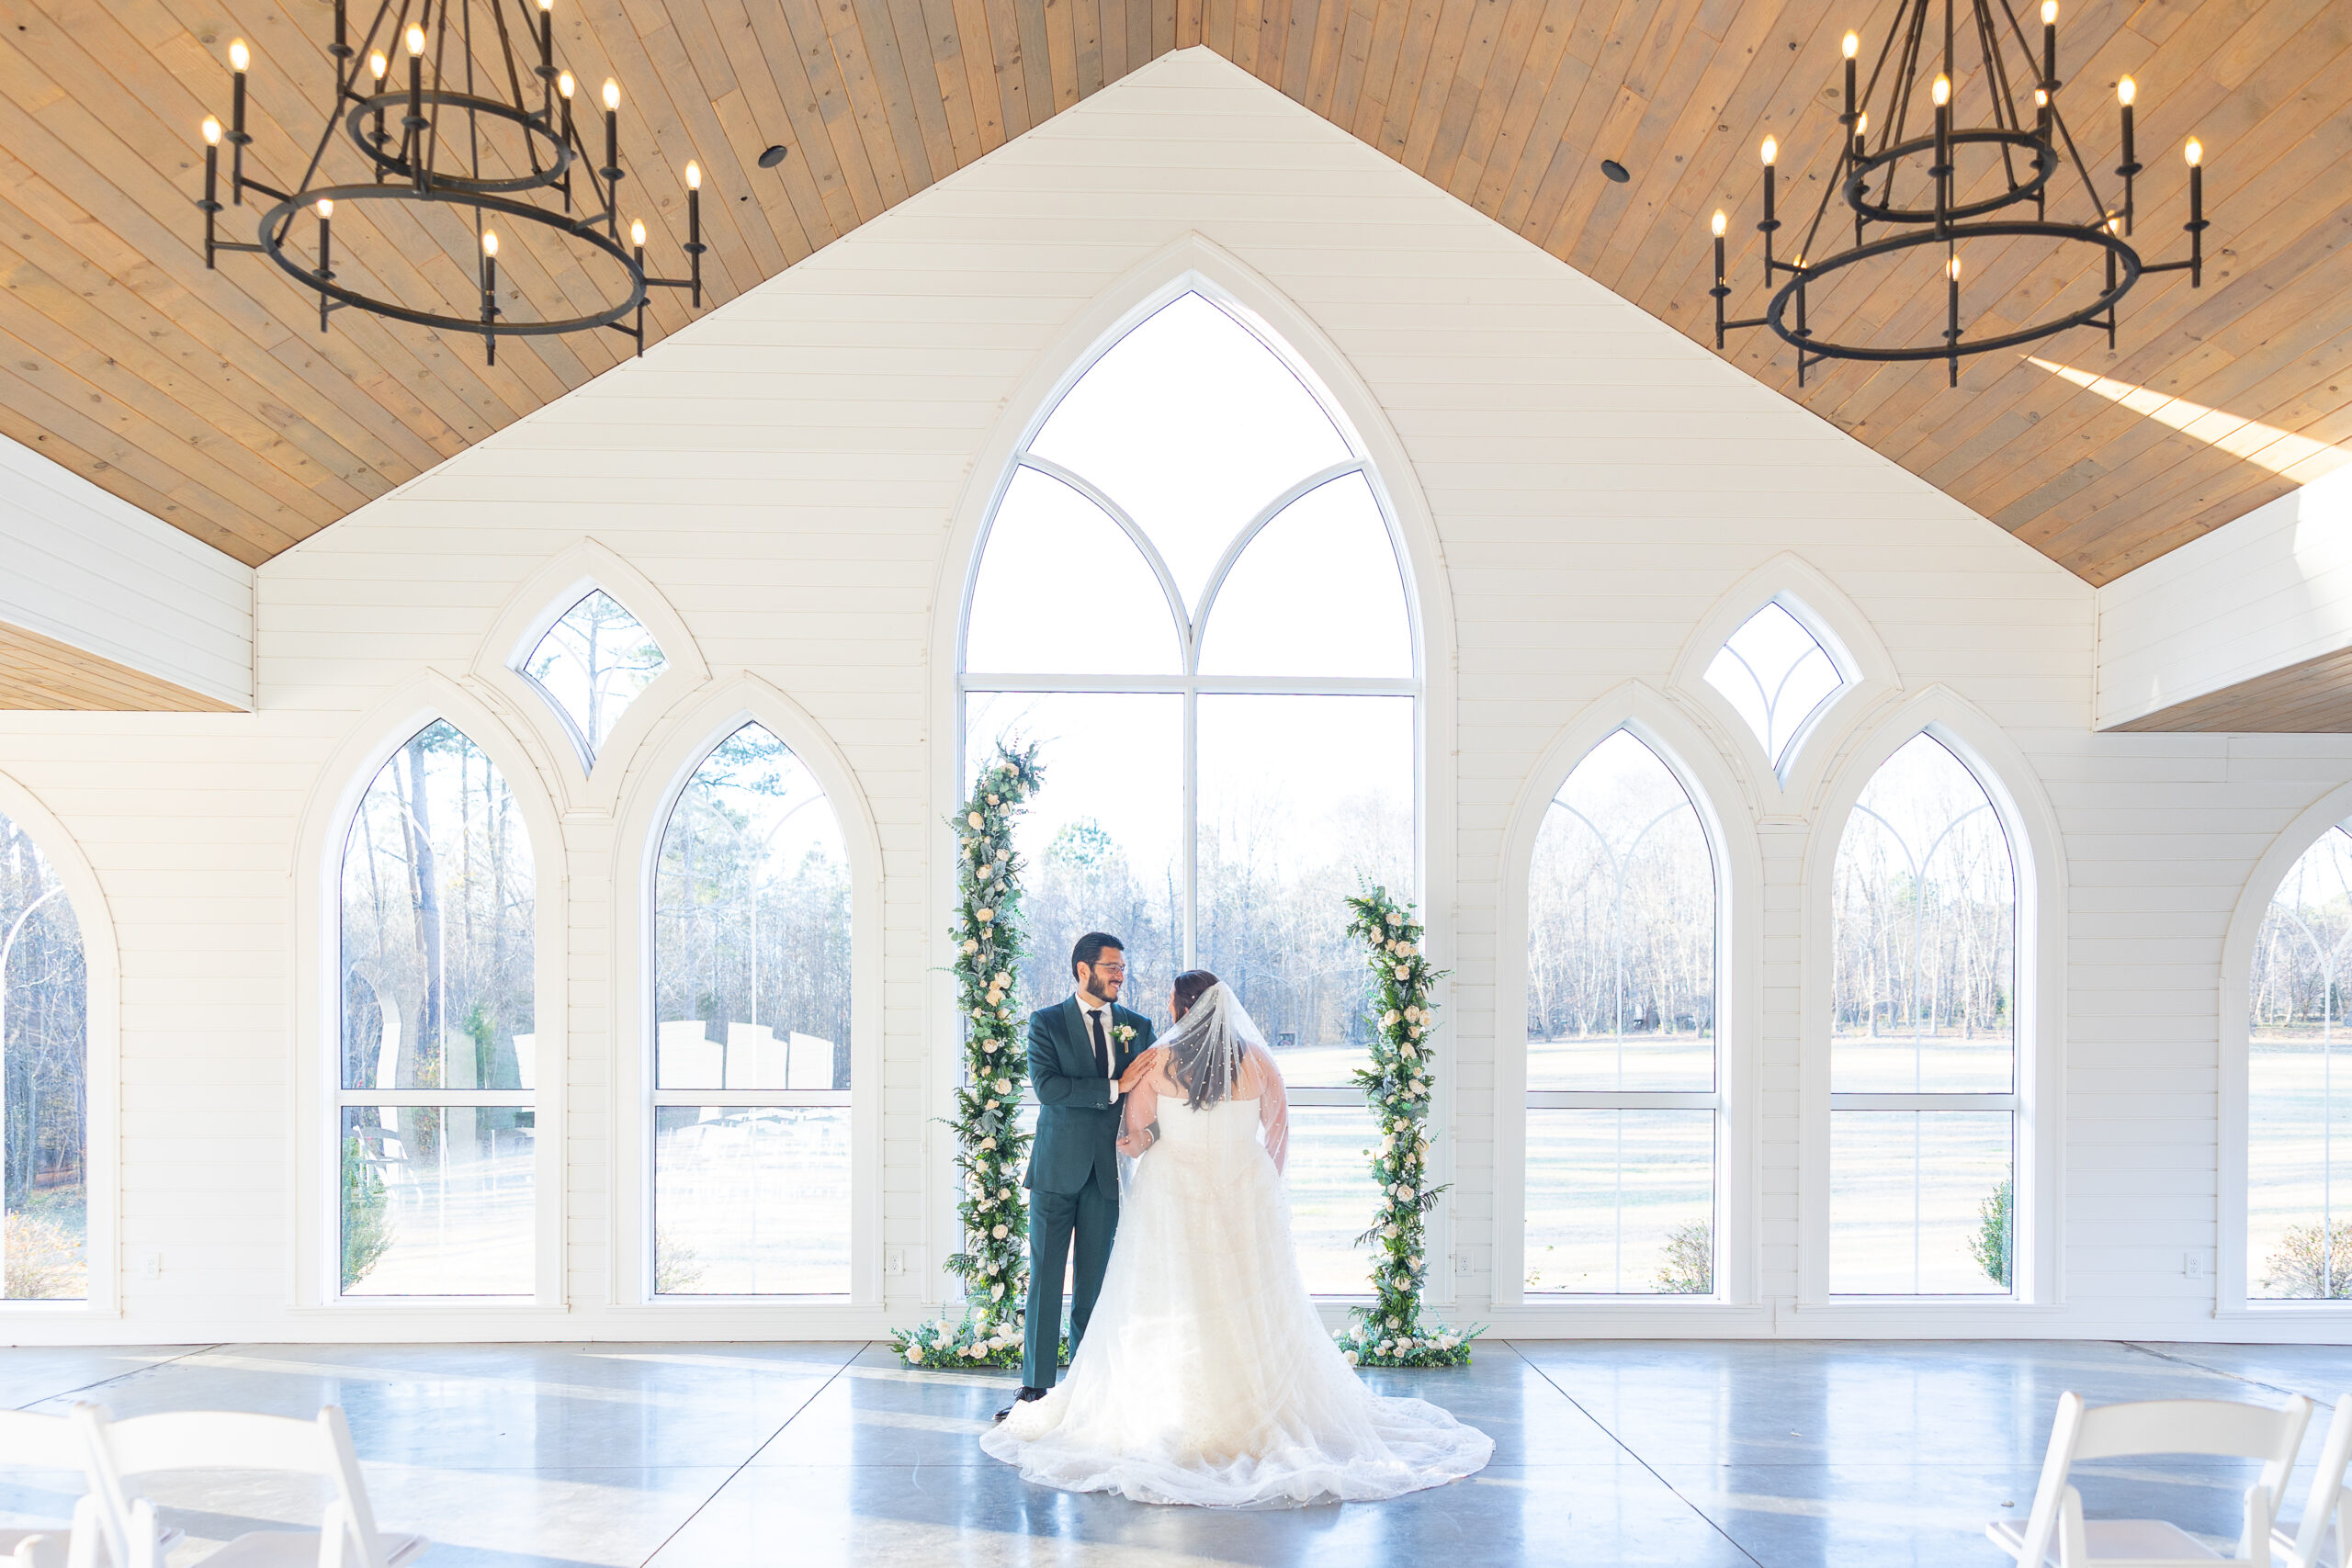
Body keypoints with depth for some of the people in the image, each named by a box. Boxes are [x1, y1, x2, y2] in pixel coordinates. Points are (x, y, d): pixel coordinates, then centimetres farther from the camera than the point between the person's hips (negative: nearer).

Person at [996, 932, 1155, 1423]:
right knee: (1045, 1280, 0)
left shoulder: (1138, 1026, 11)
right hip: (1058, 1167, -2)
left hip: (1110, 1171, 2)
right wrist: (1113, 1090, -16)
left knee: (1094, 1285, 5)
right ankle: (1035, 1388, 6)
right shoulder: (1046, 1022, 1)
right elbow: (1047, 1086, -13)